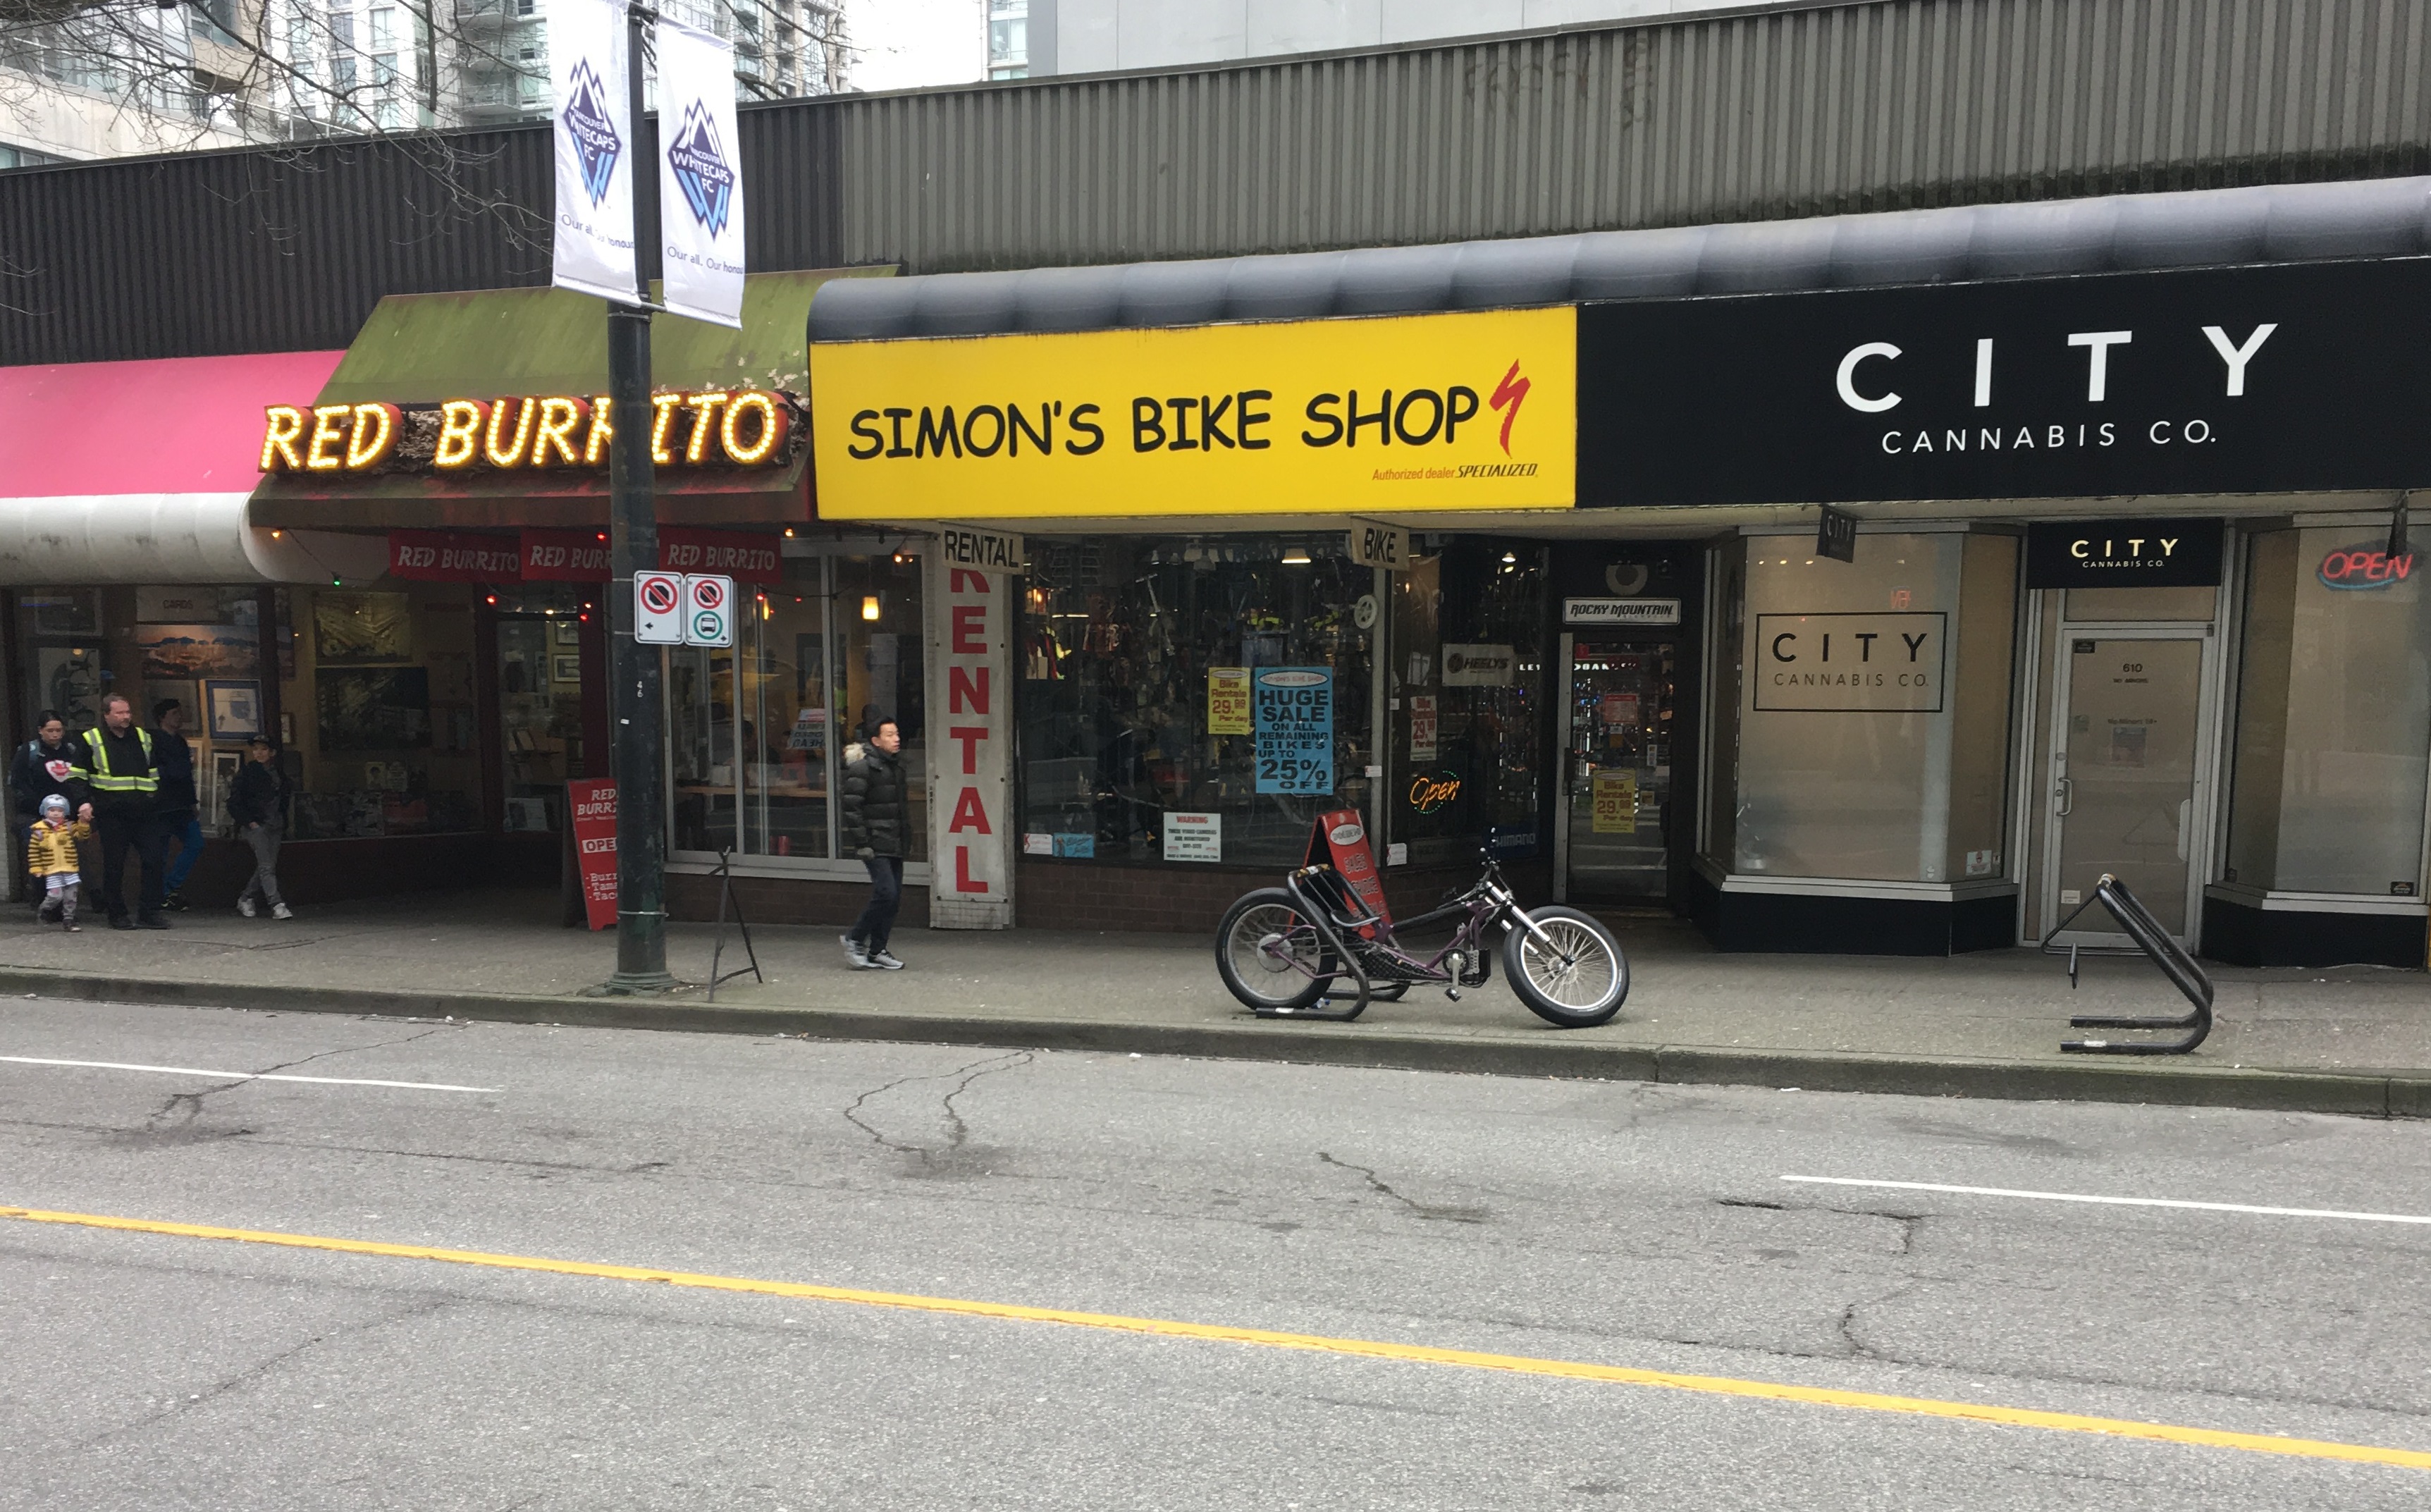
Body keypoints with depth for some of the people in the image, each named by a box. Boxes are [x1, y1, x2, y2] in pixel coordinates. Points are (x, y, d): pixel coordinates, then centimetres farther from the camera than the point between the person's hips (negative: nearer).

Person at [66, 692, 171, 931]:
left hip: (144, 813, 3)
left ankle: (150, 913, 3)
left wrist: (157, 800, 18)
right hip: (111, 815, -3)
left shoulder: (143, 737, 16)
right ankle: (118, 915, 12)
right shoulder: (90, 741, 3)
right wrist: (83, 802, -11)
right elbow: (75, 776, 2)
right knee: (114, 866, 2)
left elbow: (155, 773, 24)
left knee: (156, 861, -4)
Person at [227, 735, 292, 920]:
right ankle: (277, 905, -20)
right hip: (256, 825, -5)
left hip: (275, 826, 6)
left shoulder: (280, 775, 15)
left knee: (267, 866, 4)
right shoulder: (248, 773, -1)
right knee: (267, 866, -14)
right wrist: (249, 822, -10)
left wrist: (284, 825, 14)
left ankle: (245, 899, 21)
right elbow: (234, 803, -3)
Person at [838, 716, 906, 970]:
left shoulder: (897, 766, 16)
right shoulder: (863, 768, -10)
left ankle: (876, 952, 14)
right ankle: (855, 940, 4)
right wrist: (862, 844, -17)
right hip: (876, 845, -8)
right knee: (886, 893, -14)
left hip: (895, 845, 8)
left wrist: (906, 840, 18)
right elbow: (851, 808, -14)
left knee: (894, 898, 6)